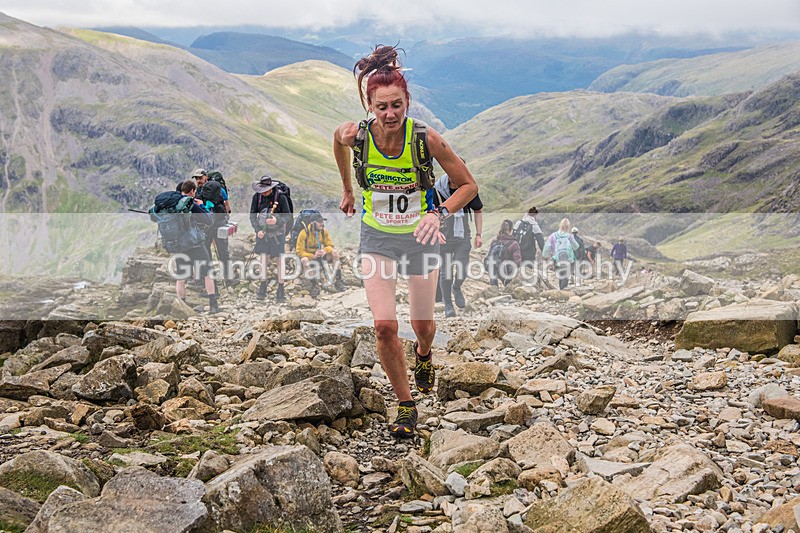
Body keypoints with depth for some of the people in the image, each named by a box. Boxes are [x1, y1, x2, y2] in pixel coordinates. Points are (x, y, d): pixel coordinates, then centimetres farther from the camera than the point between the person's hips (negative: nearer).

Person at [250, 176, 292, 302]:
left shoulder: (280, 197, -12)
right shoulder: (257, 197, -3)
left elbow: (288, 216, -8)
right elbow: (252, 216, 4)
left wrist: (277, 221, -27)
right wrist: (258, 230, -9)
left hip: (277, 233, -3)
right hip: (262, 232, 3)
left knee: (279, 260, -1)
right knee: (263, 259, 3)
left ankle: (281, 289, 8)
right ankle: (263, 287, 17)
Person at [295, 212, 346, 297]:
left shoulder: (324, 231, -5)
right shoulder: (304, 233, -18)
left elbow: (330, 245, -1)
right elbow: (299, 251, -18)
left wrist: (324, 250, -26)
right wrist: (313, 256, -32)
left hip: (320, 255, 4)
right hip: (309, 256, -4)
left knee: (334, 253, -21)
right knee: (304, 260, -38)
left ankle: (338, 279, -18)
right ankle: (314, 285, -31)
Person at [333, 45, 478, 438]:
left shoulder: (425, 138, -22)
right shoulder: (354, 135, -17)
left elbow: (468, 186, -12)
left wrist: (439, 214, -28)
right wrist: (347, 190, 18)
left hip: (420, 236, 0)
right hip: (377, 237, 1)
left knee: (423, 325, 10)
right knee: (384, 326, -12)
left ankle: (423, 354, 49)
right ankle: (405, 406, 8)